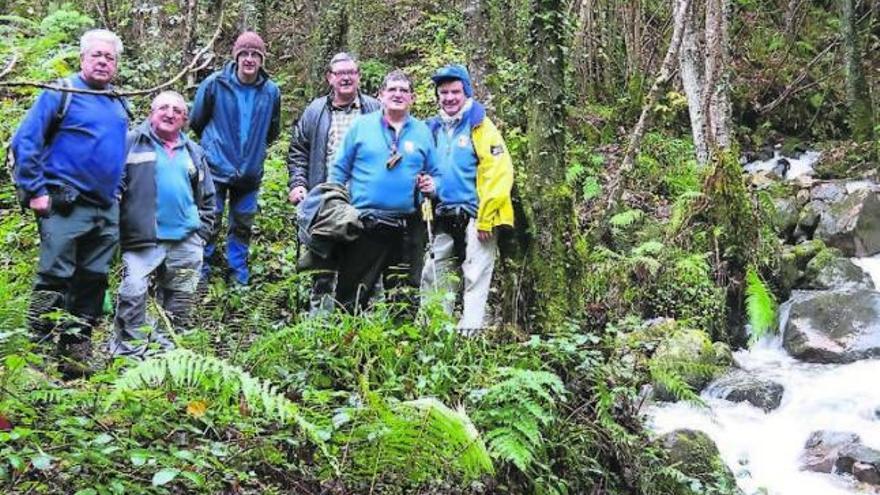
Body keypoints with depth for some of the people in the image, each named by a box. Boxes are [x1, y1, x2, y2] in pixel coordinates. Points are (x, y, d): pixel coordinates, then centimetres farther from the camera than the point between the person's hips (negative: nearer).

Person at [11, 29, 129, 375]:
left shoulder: (118, 105, 16)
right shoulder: (62, 93, -3)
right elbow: (25, 141, -8)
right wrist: (35, 190, -14)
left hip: (107, 210, 7)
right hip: (65, 206, -6)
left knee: (92, 281, 8)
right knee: (55, 278, -7)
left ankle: (76, 353, 17)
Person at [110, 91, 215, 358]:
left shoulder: (194, 152, 17)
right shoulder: (132, 143, 1)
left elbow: (207, 198, 20)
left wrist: (202, 232, 11)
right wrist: (117, 224, -13)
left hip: (186, 241, 5)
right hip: (143, 238, -5)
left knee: (180, 299, 9)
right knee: (133, 292, -17)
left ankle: (166, 349, 23)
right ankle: (128, 350, -6)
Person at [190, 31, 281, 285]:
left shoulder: (271, 91, -2)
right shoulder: (215, 84, -10)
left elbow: (272, 131, 15)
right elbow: (196, 121, 5)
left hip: (250, 172, 3)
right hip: (217, 168, -3)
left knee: (243, 224, 13)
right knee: (209, 223, 2)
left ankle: (238, 270, 27)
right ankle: (201, 270, 17)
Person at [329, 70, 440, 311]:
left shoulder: (423, 132, 10)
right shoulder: (361, 125, 4)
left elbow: (435, 173, 15)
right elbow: (339, 170, 5)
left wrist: (432, 185, -7)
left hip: (408, 228, 2)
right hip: (363, 226, -2)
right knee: (351, 297, 0)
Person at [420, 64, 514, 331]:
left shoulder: (479, 126, -6)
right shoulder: (434, 129, 12)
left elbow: (499, 172, -13)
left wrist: (485, 219, -16)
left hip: (475, 218, -7)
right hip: (444, 218, 7)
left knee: (475, 279, -3)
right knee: (433, 279, 10)